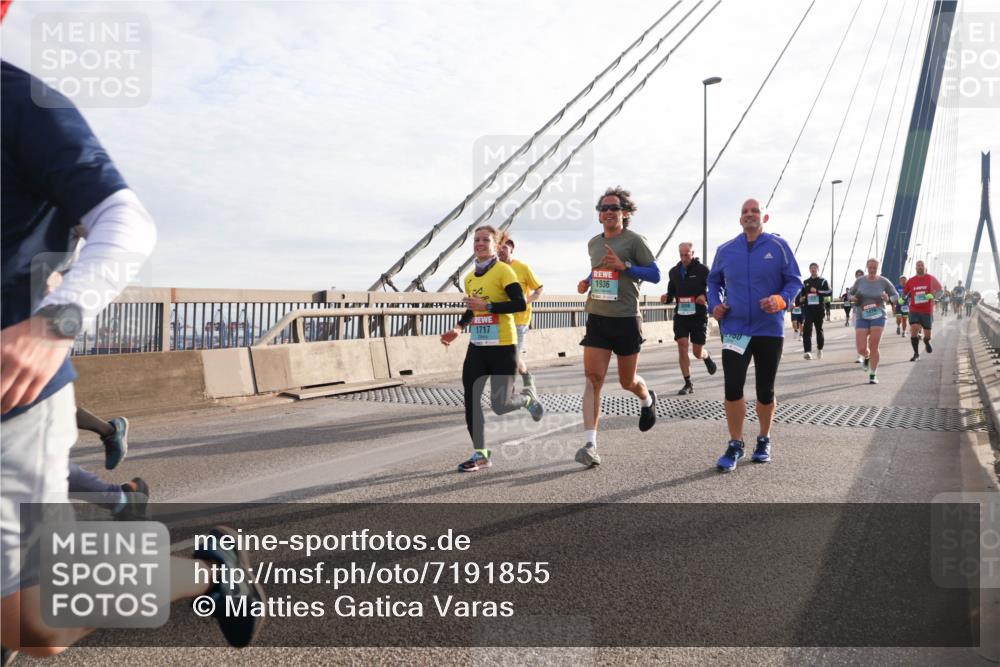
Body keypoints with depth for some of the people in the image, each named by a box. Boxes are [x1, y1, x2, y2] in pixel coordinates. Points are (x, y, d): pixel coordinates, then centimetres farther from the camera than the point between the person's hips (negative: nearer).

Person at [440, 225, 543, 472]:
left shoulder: (503, 270, -9)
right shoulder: (470, 277, 12)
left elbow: (521, 304, -18)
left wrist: (487, 306, -21)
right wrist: (459, 328, 8)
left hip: (502, 346, -6)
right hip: (477, 346, 6)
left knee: (500, 404, -3)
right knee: (471, 399, 0)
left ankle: (527, 399, 31)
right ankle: (480, 454, 11)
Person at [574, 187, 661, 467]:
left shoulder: (634, 240, -5)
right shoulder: (593, 243, 12)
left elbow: (655, 275, -5)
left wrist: (625, 266, -18)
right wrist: (587, 282, 8)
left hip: (626, 319, -4)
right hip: (597, 318, 4)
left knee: (627, 381, 9)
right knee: (593, 377, -9)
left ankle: (647, 400, 46)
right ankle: (589, 444, -10)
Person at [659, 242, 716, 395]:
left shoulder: (703, 270, -5)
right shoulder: (674, 271, 8)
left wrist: (705, 297, -26)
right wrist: (666, 298, -5)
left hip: (699, 315, -3)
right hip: (681, 315, 3)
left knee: (698, 352, 4)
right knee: (682, 348, -9)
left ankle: (707, 357, 41)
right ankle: (688, 384, -1)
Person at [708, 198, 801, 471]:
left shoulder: (778, 246, -1)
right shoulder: (725, 250, 6)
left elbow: (794, 281, 0)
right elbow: (713, 281, 19)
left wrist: (781, 300, -19)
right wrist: (714, 304, 1)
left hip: (769, 330, -1)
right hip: (734, 329, 1)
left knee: (765, 390, 10)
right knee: (732, 388, -9)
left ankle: (764, 441, 30)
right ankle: (735, 445, 6)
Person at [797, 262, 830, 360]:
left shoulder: (823, 281, 6)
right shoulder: (805, 282, 15)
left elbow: (829, 292, -9)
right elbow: (801, 294, 23)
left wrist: (817, 291, -18)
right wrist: (800, 300, 1)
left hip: (819, 309, -1)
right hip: (808, 309, 1)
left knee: (819, 329, 11)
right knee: (806, 330, -15)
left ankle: (820, 349, 31)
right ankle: (807, 351, -20)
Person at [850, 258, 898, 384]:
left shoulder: (884, 281, -3)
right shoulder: (860, 281, 1)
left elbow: (896, 296, 4)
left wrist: (888, 298, -18)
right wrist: (852, 298, -8)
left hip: (878, 317, -1)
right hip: (862, 317, 1)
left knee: (873, 347, -10)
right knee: (861, 349, -6)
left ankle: (873, 375, 6)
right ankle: (867, 357, 32)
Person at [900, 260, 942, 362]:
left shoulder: (931, 279, 0)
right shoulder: (911, 281, 4)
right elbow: (905, 293, 14)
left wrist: (932, 295, -18)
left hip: (927, 311, 0)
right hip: (914, 311, 0)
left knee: (927, 333, 8)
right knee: (914, 330, -17)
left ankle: (926, 342, 45)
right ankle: (916, 353, -6)